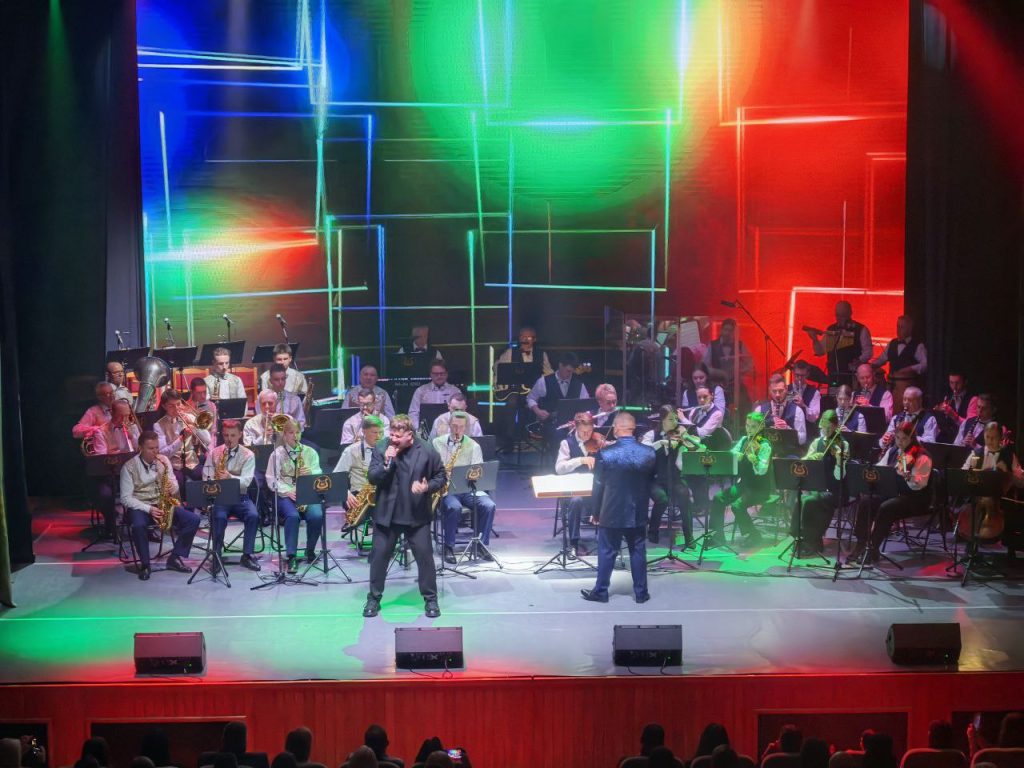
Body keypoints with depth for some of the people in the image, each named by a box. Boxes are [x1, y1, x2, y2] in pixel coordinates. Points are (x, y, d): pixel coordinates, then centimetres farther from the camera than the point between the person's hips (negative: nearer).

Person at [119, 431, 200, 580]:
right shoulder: (129, 467, -9)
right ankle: (145, 564, -17)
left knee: (193, 519, -16)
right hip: (139, 506, -4)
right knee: (138, 525, -39)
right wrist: (149, 509, -23)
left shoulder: (164, 460, 4)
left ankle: (175, 558, -4)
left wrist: (172, 488, -16)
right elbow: (126, 498, -12)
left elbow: (174, 485, 10)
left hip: (163, 504, 4)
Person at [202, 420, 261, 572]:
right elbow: (207, 477, 5)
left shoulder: (248, 455, 4)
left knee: (253, 516, -29)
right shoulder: (214, 453, 9)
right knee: (220, 517, -33)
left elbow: (246, 481, -8)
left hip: (240, 497, 0)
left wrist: (230, 477, -28)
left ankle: (247, 555, -16)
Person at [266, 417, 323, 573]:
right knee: (292, 516, -34)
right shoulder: (277, 454, 5)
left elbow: (318, 475, 7)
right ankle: (292, 557, -31)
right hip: (285, 495, -2)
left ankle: (310, 551, -4)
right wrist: (288, 491, -17)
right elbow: (272, 480, -2)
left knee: (316, 516, -28)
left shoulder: (310, 452, 13)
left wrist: (311, 472, -17)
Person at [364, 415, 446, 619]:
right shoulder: (381, 448, -4)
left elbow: (440, 477, 2)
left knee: (424, 555, 2)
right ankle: (374, 598, 20)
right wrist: (387, 463, -23)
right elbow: (372, 478, -7)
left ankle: (430, 599, 16)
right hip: (386, 513, 1)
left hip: (417, 514, -1)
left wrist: (428, 487, -18)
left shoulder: (427, 451, -8)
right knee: (379, 555, 6)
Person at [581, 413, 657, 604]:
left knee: (607, 552, 8)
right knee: (638, 552, 12)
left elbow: (598, 486, -8)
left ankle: (600, 591, 16)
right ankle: (641, 592, 17)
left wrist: (596, 513, 2)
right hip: (638, 513, 2)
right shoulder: (649, 453, -7)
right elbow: (650, 482, 4)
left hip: (612, 512, -2)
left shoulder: (605, 454, -15)